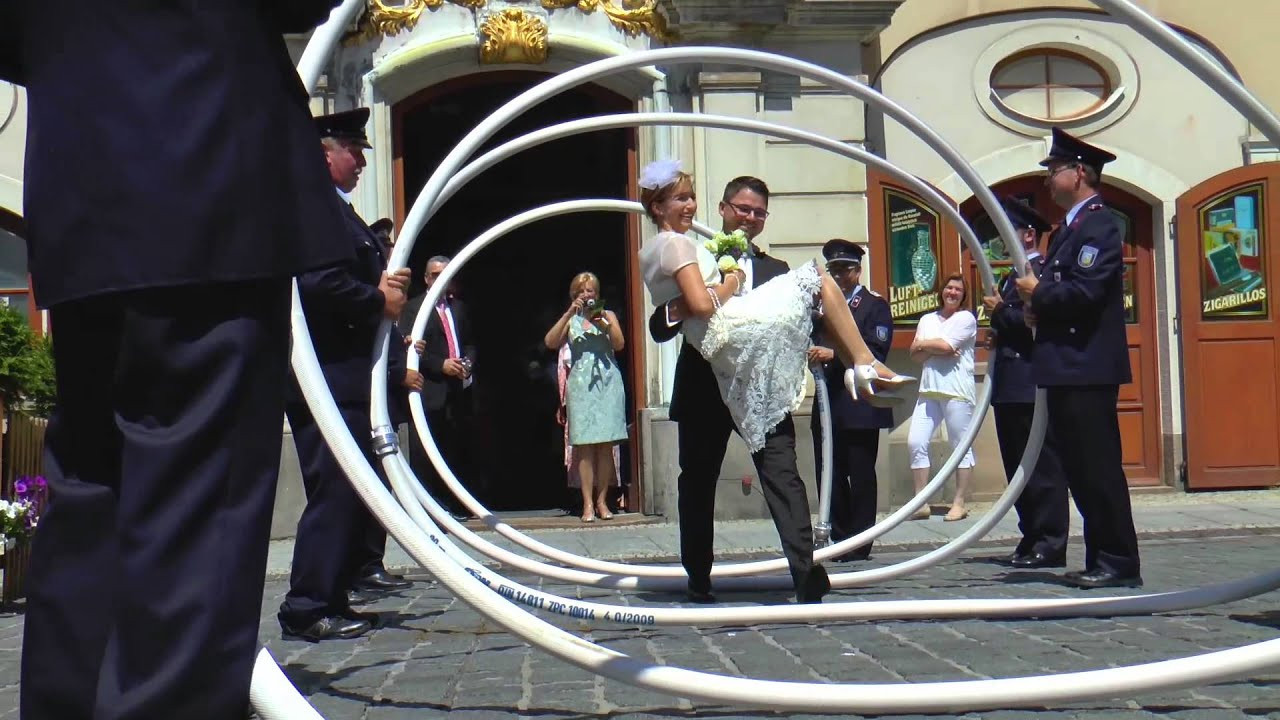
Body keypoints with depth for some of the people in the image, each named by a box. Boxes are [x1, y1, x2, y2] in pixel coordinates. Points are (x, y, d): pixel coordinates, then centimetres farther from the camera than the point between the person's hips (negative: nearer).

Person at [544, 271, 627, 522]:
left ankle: (601, 500, 4)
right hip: (580, 385, 0)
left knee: (606, 444, -2)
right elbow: (550, 342, -3)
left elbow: (619, 344, -1)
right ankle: (588, 503, -6)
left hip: (608, 383, 0)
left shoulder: (608, 315, 14)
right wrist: (569, 313, -9)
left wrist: (603, 323, -16)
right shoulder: (571, 320, 14)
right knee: (584, 445, -6)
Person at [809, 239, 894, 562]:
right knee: (830, 475, 6)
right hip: (828, 405, 6)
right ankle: (839, 540, 14)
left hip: (860, 406, -6)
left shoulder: (875, 305, 1)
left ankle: (859, 544, 4)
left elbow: (876, 352, -11)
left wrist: (834, 355, -20)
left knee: (861, 476, -1)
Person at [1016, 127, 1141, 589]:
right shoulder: (1067, 230, 20)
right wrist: (1038, 308, 5)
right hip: (1066, 368, 10)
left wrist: (1038, 293, -7)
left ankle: (1119, 564, -2)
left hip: (1088, 368, -10)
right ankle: (1102, 560, 17)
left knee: (1099, 468, -8)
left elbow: (1084, 292, -21)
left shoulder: (1098, 225, -10)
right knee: (1081, 470, 11)